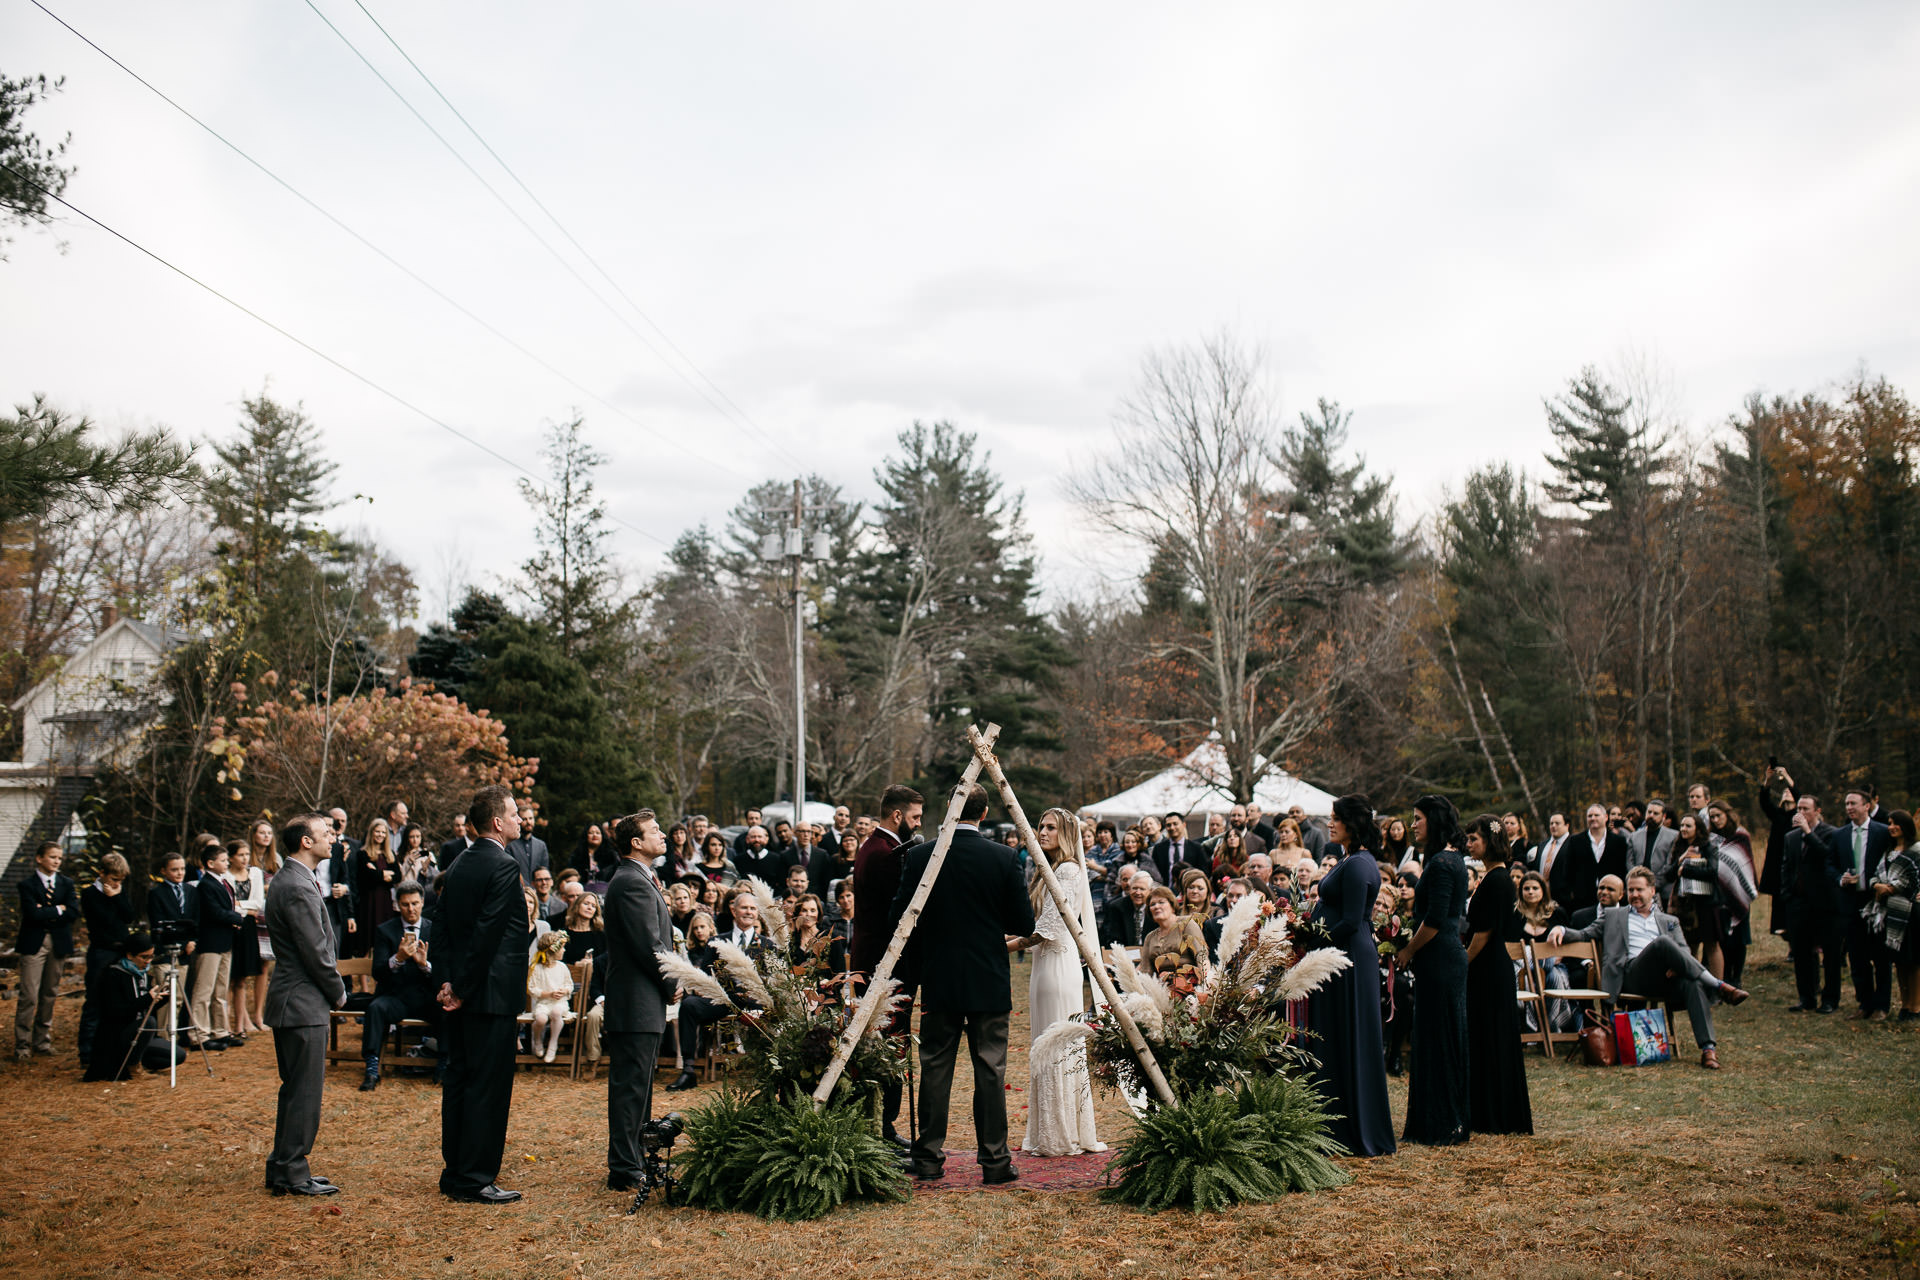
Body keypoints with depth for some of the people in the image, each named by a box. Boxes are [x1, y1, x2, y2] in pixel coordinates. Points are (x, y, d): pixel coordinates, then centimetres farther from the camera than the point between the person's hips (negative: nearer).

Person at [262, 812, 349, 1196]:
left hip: (290, 1001, 11)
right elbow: (316, 953, -19)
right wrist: (339, 992, -6)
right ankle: (291, 1174, 5)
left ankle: (283, 1168, 25)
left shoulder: (288, 880, 14)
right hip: (304, 1004, -11)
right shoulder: (299, 889, -20)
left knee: (296, 1089, 17)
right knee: (305, 1091, -3)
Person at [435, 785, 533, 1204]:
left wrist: (448, 980, 4)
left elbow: (444, 928, 9)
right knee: (488, 1085, -2)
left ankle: (454, 1173, 23)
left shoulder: (459, 866, 12)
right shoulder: (505, 866, -16)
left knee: (459, 1081, 14)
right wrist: (462, 988, -13)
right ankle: (475, 1180, 3)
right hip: (492, 993, -9)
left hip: (460, 993, 9)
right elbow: (487, 933, -20)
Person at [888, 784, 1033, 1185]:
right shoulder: (1003, 858, -7)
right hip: (990, 984, -1)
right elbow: (1024, 925, -5)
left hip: (937, 981, 1)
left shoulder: (918, 857, -5)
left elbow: (898, 920, -3)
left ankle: (928, 1159, 14)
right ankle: (995, 1161, 9)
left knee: (934, 1069, 9)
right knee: (990, 1071, 5)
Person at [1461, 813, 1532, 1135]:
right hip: (1492, 967, 10)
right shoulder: (1497, 878, 13)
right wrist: (1465, 963, 15)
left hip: (1488, 971, -10)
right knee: (1492, 1040, 13)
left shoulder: (1495, 881, -17)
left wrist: (1463, 965, -12)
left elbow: (1484, 932, -19)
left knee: (1487, 1040, -2)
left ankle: (1493, 1117, 5)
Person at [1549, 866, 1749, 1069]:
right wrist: (1561, 931, -1)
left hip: (1666, 977, 2)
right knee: (1662, 941, -33)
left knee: (1693, 984, -34)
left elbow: (1684, 951, 15)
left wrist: (1676, 966, -11)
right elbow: (1585, 934, 22)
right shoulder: (1612, 915, 28)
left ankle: (1707, 1049, -39)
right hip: (1631, 975, -2)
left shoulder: (1669, 922, 30)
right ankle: (1718, 986, -32)